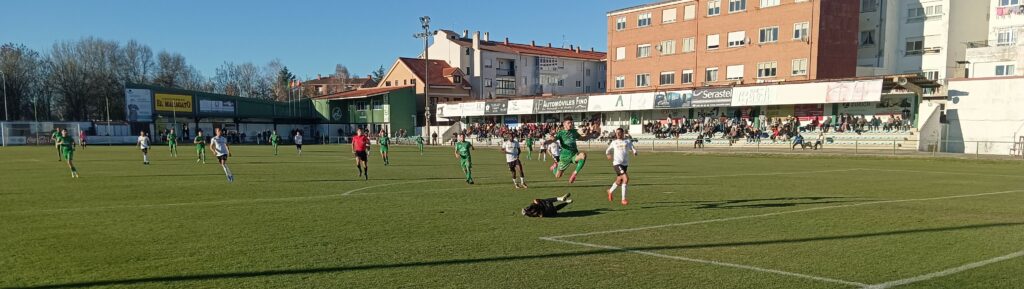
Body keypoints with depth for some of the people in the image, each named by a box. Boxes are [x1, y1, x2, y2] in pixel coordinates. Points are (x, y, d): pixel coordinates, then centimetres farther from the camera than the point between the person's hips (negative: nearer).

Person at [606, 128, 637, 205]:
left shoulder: (627, 141, 10)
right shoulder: (614, 142, 10)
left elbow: (633, 148, 1)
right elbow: (608, 150, 23)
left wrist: (634, 152, -22)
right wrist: (609, 155, 2)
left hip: (625, 164, 3)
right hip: (617, 163, -3)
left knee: (619, 181, 15)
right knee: (626, 178, -20)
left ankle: (610, 191, 45)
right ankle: (623, 199, -14)